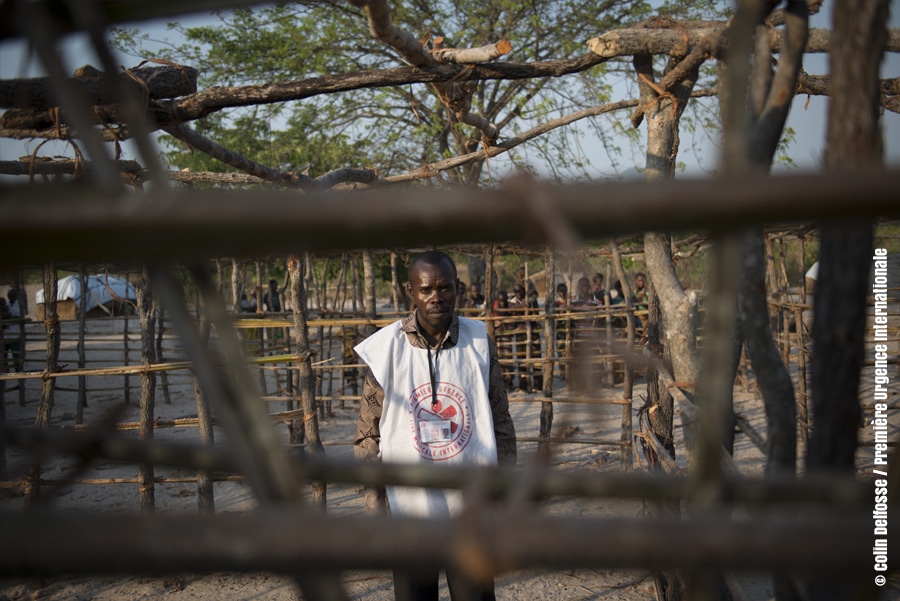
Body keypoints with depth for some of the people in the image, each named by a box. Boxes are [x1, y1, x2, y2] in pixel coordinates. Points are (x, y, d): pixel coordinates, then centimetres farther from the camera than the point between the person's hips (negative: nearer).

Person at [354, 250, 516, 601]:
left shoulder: (479, 343, -1)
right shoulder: (384, 350, -7)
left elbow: (500, 423, 5)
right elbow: (368, 436, -1)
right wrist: (373, 506, -3)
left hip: (471, 509, 1)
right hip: (410, 510, -1)